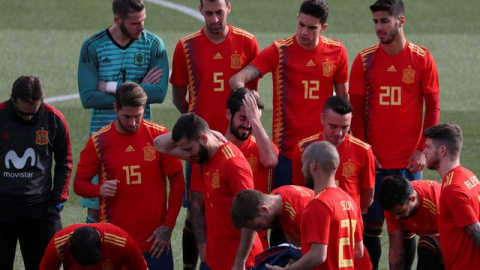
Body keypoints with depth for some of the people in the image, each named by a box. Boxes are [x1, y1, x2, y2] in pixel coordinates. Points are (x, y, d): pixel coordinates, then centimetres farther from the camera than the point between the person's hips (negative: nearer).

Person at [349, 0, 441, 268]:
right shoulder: (364, 60, 2)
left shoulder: (422, 59, -1)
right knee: (371, 226, 0)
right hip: (374, 160, 1)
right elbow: (356, 109, 5)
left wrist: (422, 149, -6)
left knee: (406, 226, 2)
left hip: (409, 161, -1)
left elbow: (433, 107, 2)